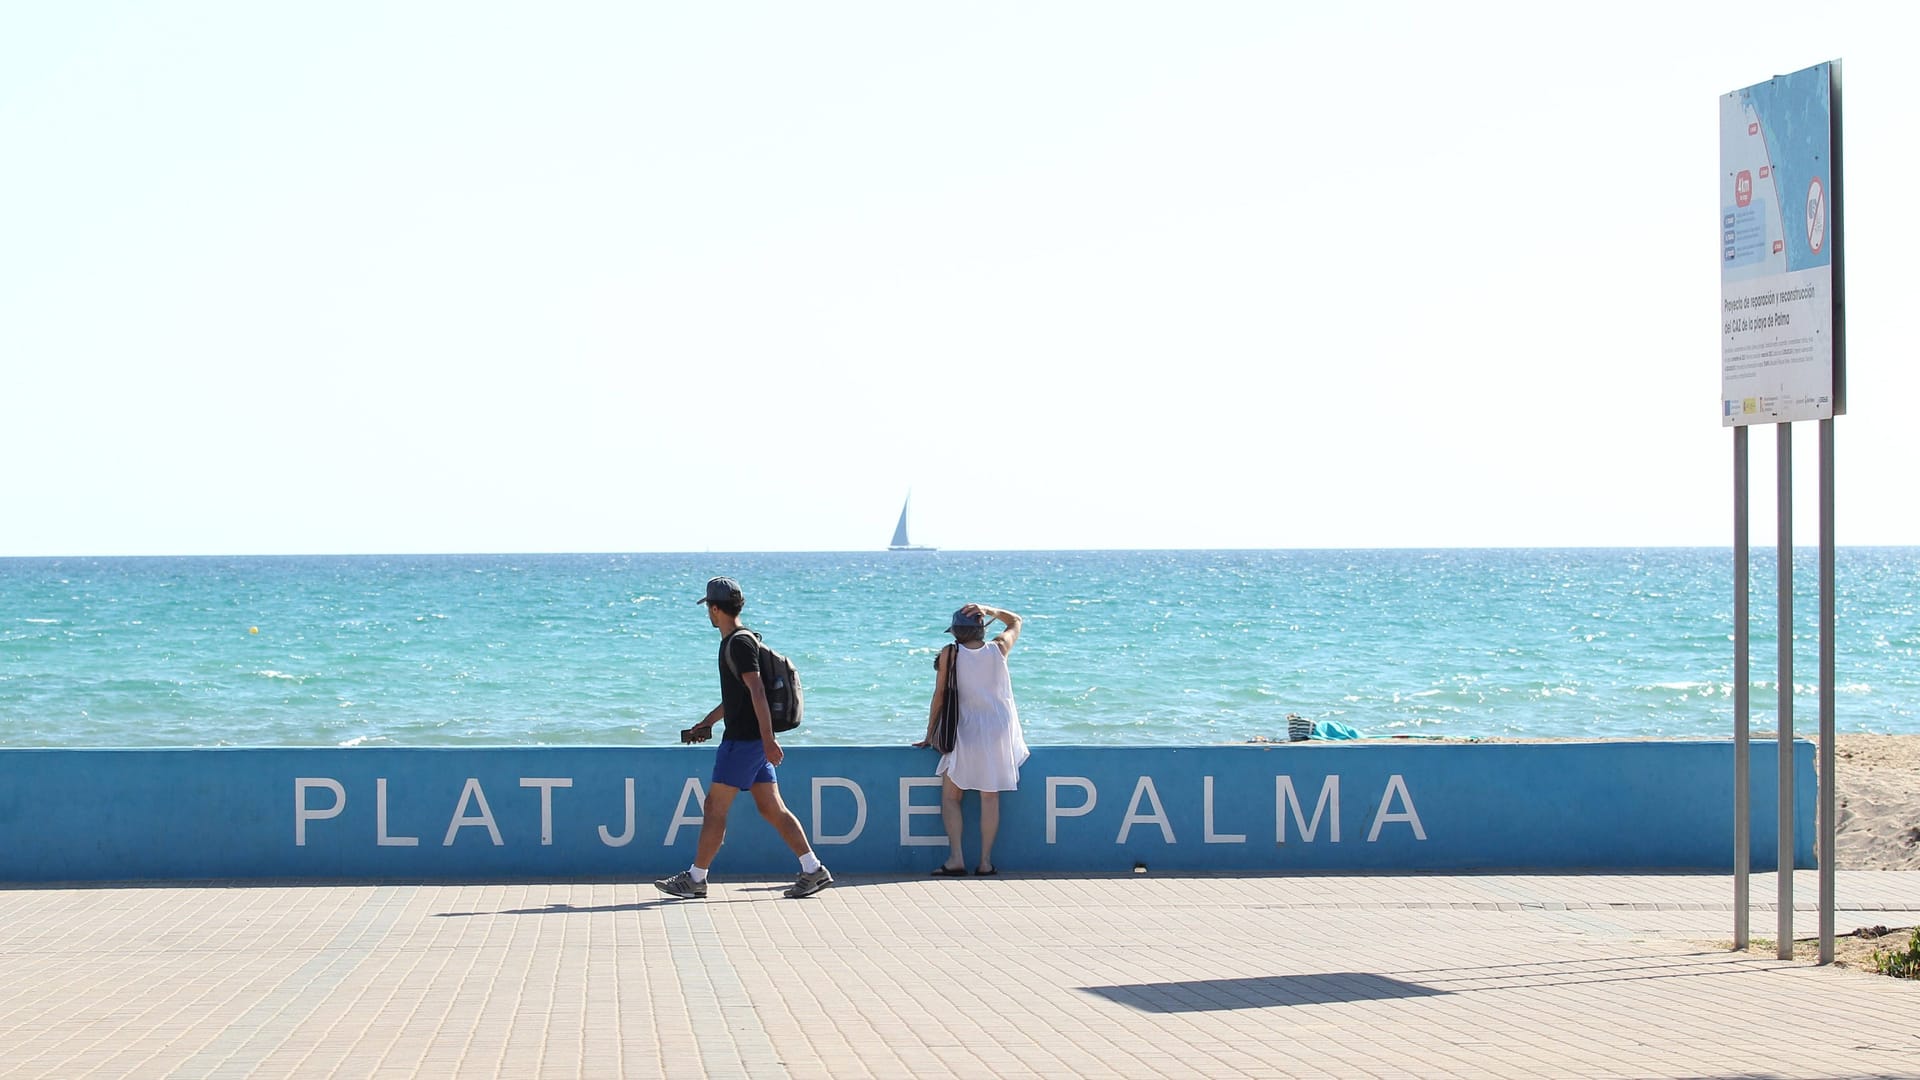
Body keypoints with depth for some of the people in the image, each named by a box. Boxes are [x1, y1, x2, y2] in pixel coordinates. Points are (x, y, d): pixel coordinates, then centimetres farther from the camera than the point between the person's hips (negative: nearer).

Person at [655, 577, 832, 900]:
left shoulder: (740, 643, -13)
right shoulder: (734, 641, 18)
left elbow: (757, 692, -21)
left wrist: (768, 740, -25)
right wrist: (706, 723, 35)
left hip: (743, 740, -10)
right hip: (752, 740, 10)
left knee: (714, 809, -3)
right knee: (772, 809, 6)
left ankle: (695, 879, 2)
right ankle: (813, 871, 3)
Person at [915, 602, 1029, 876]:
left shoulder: (950, 654, -6)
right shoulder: (998, 649, 0)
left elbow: (940, 695, -2)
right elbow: (1016, 621, 20)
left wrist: (930, 735, 6)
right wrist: (989, 611, 6)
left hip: (966, 733, -2)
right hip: (999, 732, 2)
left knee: (950, 796, 7)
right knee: (990, 798, 6)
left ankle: (956, 858, -5)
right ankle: (986, 861, 4)